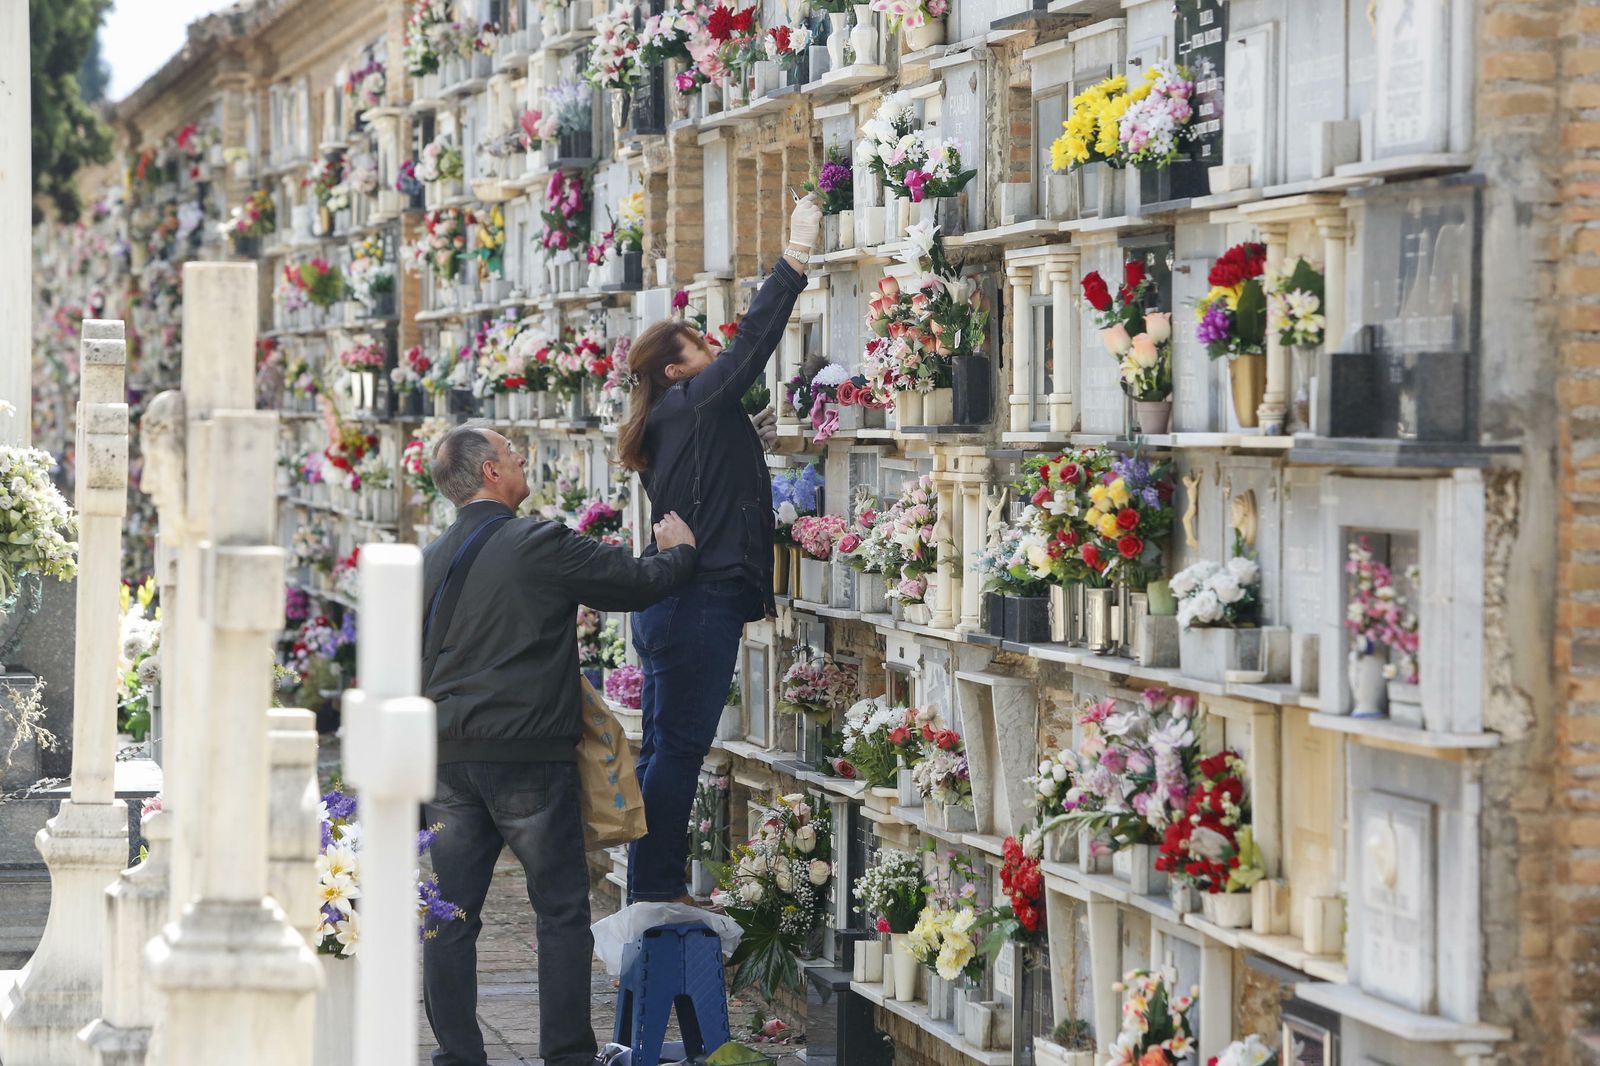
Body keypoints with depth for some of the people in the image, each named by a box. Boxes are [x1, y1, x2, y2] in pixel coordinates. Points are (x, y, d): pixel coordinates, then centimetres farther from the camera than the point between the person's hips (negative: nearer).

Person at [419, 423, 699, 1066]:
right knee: (562, 912, 3)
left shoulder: (430, 562, 10)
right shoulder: (540, 545, -9)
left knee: (450, 916, 8)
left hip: (448, 759, 6)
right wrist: (678, 550, 18)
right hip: (527, 756, -5)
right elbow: (641, 584, -3)